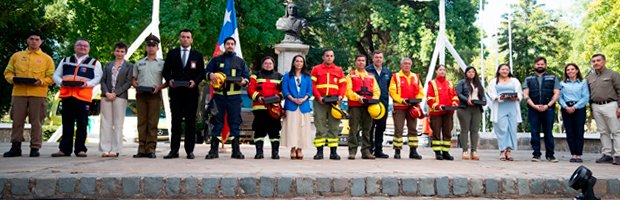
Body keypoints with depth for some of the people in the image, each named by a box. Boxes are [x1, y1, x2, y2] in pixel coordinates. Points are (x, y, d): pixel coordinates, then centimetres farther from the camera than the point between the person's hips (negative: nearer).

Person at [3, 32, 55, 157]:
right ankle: (16, 147, 10)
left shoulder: (47, 58, 9)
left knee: (36, 122, -1)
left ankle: (35, 148, 4)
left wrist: (41, 82, -14)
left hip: (38, 94, -2)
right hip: (18, 93, 2)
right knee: (17, 121, 3)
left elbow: (51, 77, 4)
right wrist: (12, 79, -6)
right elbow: (8, 72, 15)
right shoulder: (16, 56, 15)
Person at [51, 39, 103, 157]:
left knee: (82, 125, -1)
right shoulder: (65, 61, 20)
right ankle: (64, 149, 10)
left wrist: (87, 83, -17)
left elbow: (98, 78, 0)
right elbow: (56, 75, 17)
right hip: (66, 95, 3)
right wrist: (61, 82, -5)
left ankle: (80, 149, 5)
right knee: (67, 124, 6)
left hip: (83, 97, -3)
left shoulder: (94, 63, 10)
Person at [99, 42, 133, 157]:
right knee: (105, 122, 1)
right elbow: (103, 80, 10)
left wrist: (115, 93, -11)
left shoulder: (129, 66, 7)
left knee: (118, 123, -2)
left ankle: (115, 150, -1)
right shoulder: (108, 65, 18)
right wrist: (106, 93, -7)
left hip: (120, 96, -3)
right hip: (106, 96, 3)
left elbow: (128, 82, -2)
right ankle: (105, 149, 2)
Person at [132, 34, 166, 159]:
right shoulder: (139, 63, 17)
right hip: (141, 94, 3)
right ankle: (142, 149, 4)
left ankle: (151, 149, -3)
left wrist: (159, 87, -12)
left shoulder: (162, 63, 8)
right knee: (141, 122, 2)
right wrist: (136, 86, -3)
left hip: (155, 95, -3)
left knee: (153, 123, -4)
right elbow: (133, 79, 18)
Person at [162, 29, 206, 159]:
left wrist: (195, 81, -12)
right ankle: (174, 150, 5)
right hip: (176, 92, 1)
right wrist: (169, 80, -9)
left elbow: (202, 73, 6)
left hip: (191, 92, -1)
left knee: (190, 122, 1)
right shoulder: (172, 54, 12)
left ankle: (190, 151, 5)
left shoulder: (198, 55, 10)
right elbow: (165, 71, 10)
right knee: (176, 121, 2)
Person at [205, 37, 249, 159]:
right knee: (217, 123, 1)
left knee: (235, 123, 1)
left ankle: (236, 151, 6)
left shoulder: (240, 62, 15)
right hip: (219, 95, 0)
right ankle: (213, 150, 5)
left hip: (234, 96, 0)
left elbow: (247, 77, 13)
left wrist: (244, 82, -10)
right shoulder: (216, 60, 14)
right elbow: (206, 72, 12)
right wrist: (210, 75, -11)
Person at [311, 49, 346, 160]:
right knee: (320, 127, -2)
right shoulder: (316, 69, 8)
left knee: (334, 127, 3)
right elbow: (312, 84, 0)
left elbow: (343, 84, 9)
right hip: (320, 102, -2)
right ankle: (319, 152, 3)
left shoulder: (338, 70, 14)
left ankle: (333, 152, 8)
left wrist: (340, 96, -7)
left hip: (334, 101, 2)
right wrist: (318, 97, -12)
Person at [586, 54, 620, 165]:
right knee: (603, 132, 7)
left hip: (610, 105, -5)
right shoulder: (589, 77, 15)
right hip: (596, 107, 5)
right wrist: (591, 109, 15)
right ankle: (607, 154, 12)